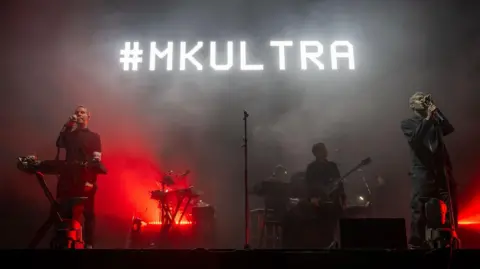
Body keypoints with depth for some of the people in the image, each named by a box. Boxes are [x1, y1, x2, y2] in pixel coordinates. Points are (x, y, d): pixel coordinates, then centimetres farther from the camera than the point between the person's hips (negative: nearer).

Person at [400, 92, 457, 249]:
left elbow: (449, 129, 1)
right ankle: (416, 244, -1)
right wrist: (427, 119, -12)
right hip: (422, 171, -3)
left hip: (442, 169, 4)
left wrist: (436, 111, -3)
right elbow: (414, 139, -10)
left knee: (452, 206, 0)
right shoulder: (407, 123, 9)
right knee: (419, 209, -8)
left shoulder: (435, 120, 19)